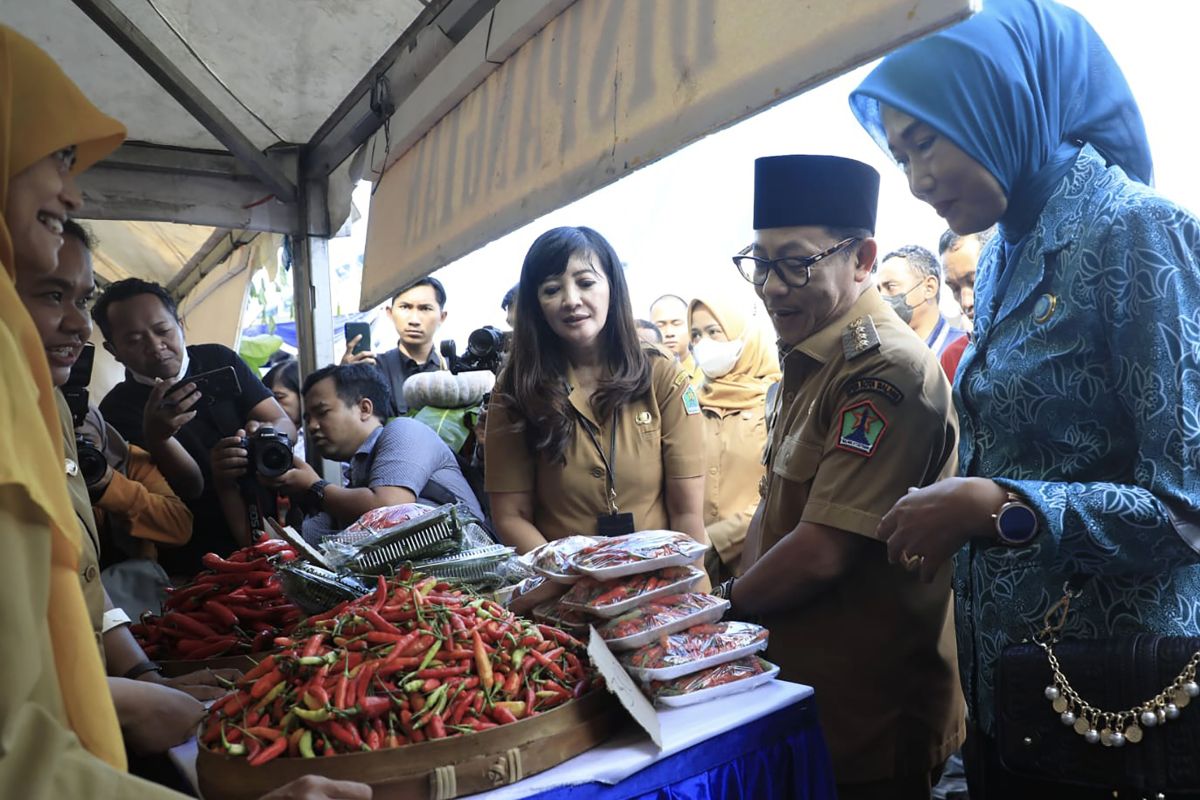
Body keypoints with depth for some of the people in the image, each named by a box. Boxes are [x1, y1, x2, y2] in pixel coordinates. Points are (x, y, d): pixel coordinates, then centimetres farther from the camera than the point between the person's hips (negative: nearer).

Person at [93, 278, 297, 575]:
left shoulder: (218, 360, 7)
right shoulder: (118, 409, -3)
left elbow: (285, 425, 2)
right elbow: (191, 486, -12)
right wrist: (156, 437, -32)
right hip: (202, 559, -3)